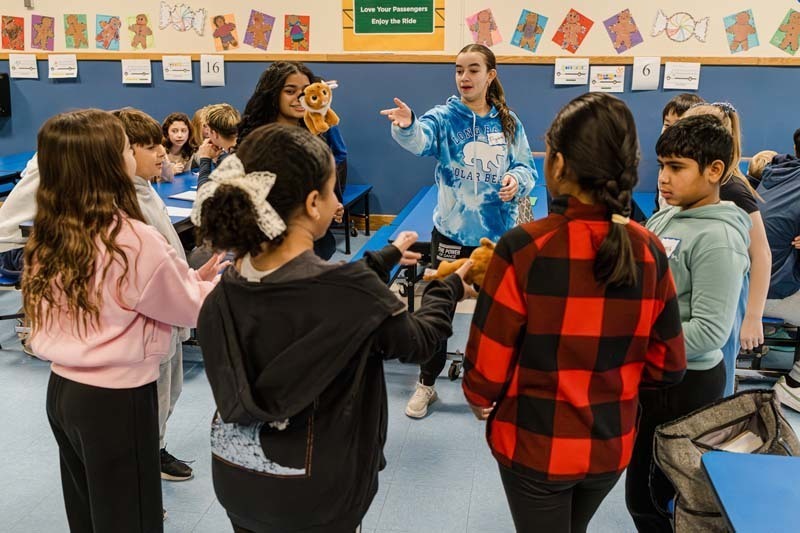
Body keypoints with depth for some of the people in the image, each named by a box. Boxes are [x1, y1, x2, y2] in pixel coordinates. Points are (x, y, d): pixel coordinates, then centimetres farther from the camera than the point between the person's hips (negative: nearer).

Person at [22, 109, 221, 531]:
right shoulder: (133, 240, -23)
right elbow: (192, 307, -10)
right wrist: (208, 281, 10)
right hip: (116, 400, -7)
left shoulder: (50, 235, -2)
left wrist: (191, 277, 9)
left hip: (62, 390, 7)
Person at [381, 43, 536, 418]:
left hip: (498, 232, 2)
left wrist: (517, 180, -15)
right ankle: (426, 384, 25)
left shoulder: (508, 123, 2)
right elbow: (420, 140, -29)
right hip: (452, 231, -2)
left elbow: (527, 168, 8)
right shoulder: (445, 117, -7)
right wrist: (407, 126, -51)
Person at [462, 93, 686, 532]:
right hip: (612, 445, 4)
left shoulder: (524, 248, -24)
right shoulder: (649, 251, -11)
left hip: (534, 444, -3)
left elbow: (487, 360, -17)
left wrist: (480, 401, 5)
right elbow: (667, 366, -2)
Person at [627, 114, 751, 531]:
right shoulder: (663, 219, 4)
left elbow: (709, 331, -24)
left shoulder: (717, 239, -21)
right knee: (643, 487, 23)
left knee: (647, 496, 6)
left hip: (685, 382, -8)